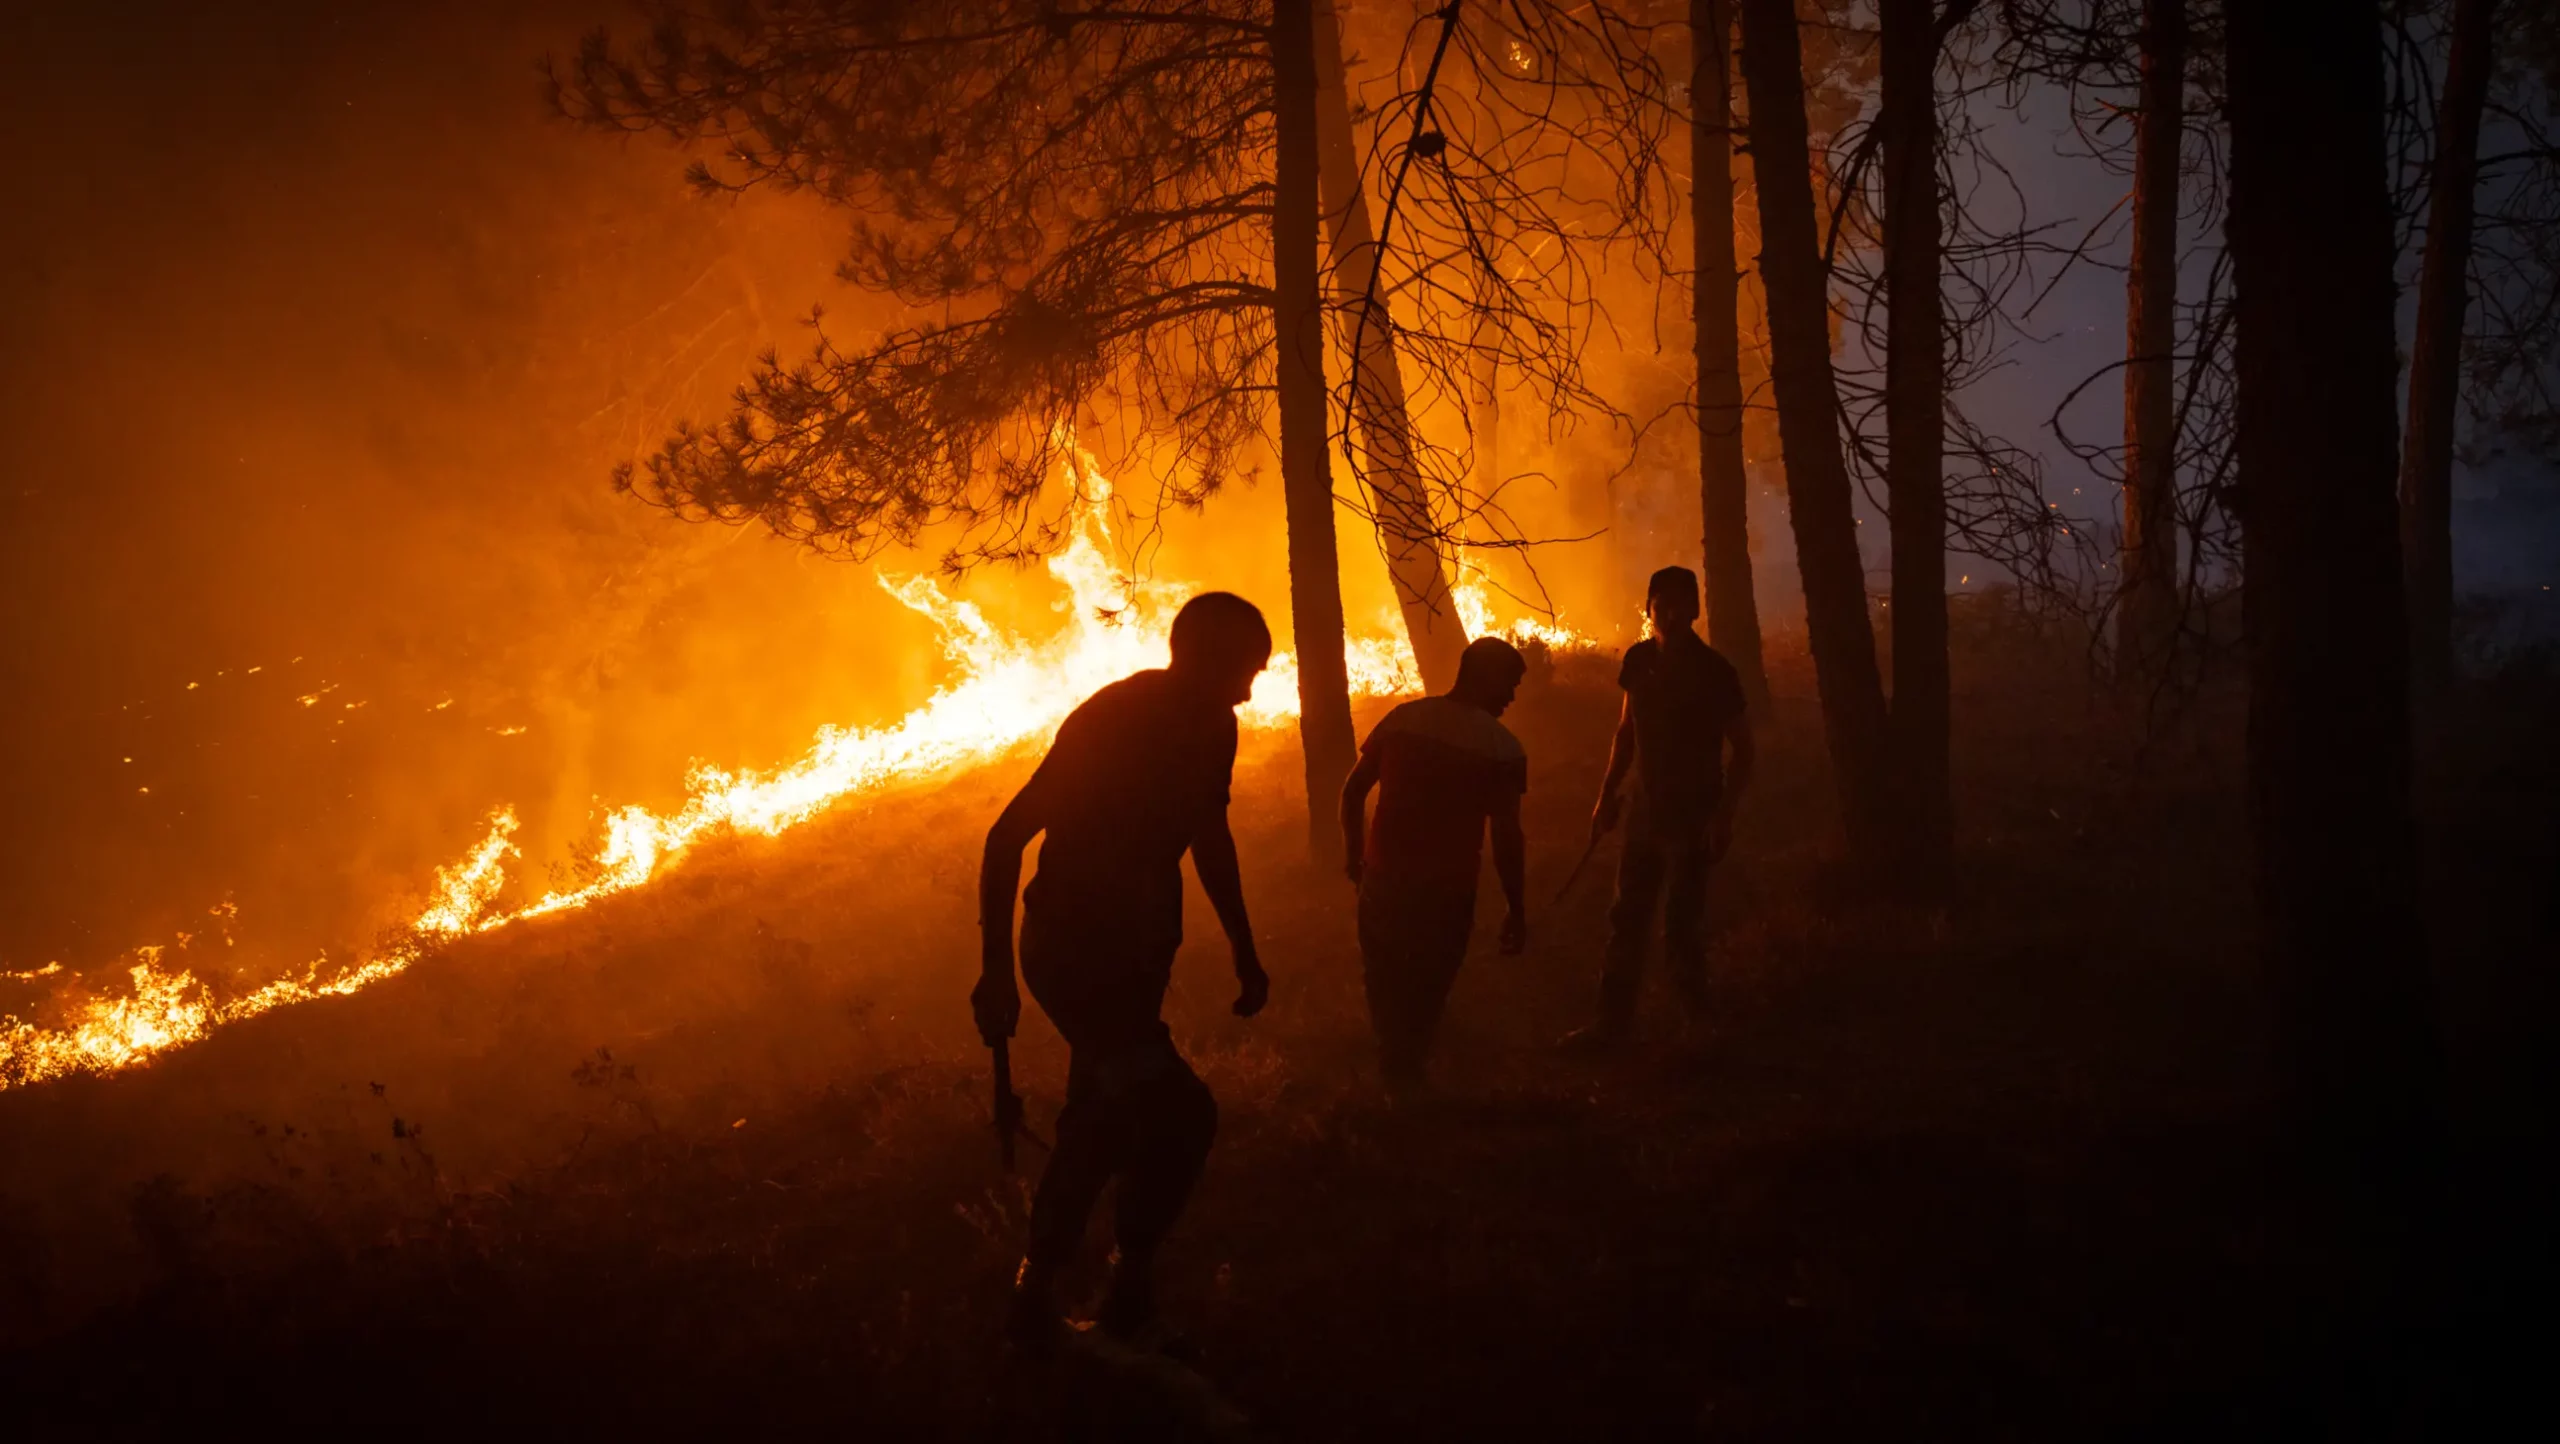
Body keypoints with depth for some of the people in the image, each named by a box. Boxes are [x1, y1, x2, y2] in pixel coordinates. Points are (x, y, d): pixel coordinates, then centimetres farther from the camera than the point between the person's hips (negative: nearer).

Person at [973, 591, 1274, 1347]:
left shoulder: (1209, 726, 0)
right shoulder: (1106, 723, -23)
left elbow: (1210, 835, 17)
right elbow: (1007, 837, -21)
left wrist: (1244, 952, 20)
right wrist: (996, 970, -23)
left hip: (1137, 950, 8)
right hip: (1071, 947, -8)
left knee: (1105, 1119, 12)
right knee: (1180, 1113, -16)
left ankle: (1037, 1288, 25)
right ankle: (1131, 1280, 2)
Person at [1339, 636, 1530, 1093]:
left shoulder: (1402, 718, -1)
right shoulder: (1502, 747, -13)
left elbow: (1353, 790, 4)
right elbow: (1506, 836, -14)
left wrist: (1353, 850, 19)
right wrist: (1517, 909, -5)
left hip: (1383, 878, 3)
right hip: (1446, 889, -3)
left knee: (1383, 974, 24)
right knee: (1426, 988, 18)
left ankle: (1390, 1059, 36)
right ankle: (1404, 1070, 32)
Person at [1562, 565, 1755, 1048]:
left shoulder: (1714, 672, -14)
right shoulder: (1639, 660, 1)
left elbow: (1744, 749, -9)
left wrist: (1725, 814, -18)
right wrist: (1607, 796, 12)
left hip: (1693, 817, -6)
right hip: (1647, 809, 6)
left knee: (1680, 926, -4)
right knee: (1628, 918, 10)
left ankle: (1699, 1021, 12)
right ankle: (1614, 1022, 18)